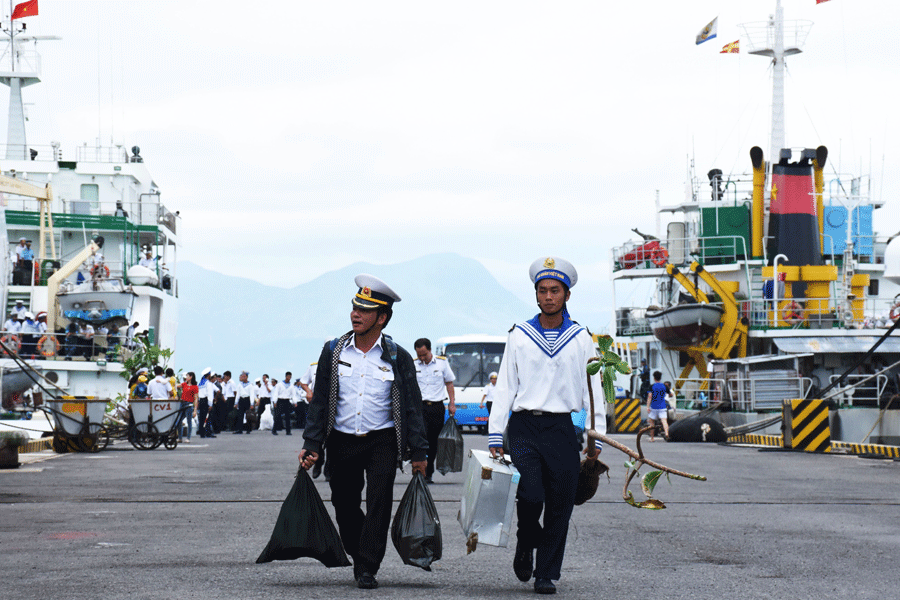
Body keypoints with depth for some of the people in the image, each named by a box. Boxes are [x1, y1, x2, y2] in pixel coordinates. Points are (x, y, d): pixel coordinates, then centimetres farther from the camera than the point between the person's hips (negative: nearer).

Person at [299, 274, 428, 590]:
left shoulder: (397, 357, -1)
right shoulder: (333, 351, 3)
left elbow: (412, 406, 2)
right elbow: (319, 401, 6)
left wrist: (418, 452, -1)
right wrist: (311, 445, 0)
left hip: (382, 442, -2)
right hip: (342, 442, 2)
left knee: (379, 502, -13)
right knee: (345, 506, 6)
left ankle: (368, 569, -6)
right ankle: (359, 559, 27)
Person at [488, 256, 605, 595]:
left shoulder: (580, 339, 9)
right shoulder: (519, 336, 6)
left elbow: (593, 389, 10)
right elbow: (505, 388, 6)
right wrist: (495, 436, 0)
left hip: (561, 428, 1)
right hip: (524, 427, -1)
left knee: (559, 506, -1)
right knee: (531, 496, -16)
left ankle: (547, 574, 9)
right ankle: (526, 545, 14)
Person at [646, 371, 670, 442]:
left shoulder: (652, 386, -3)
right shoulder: (664, 386, 5)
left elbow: (649, 397, -11)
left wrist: (648, 407, -11)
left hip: (653, 407, -1)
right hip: (662, 407, 1)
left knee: (652, 422, 12)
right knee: (664, 421, -11)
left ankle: (652, 438, 16)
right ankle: (666, 433, -37)